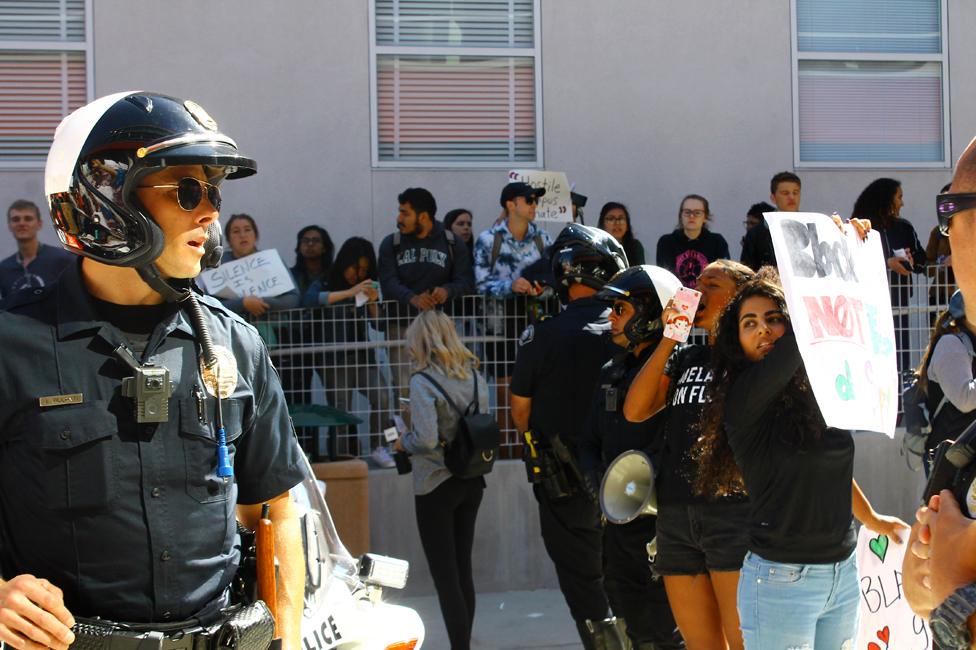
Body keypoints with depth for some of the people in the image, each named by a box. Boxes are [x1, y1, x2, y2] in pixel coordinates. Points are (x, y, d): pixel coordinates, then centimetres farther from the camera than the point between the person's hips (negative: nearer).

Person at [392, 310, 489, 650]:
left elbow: (426, 440, -22)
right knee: (463, 570, 14)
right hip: (471, 481, 7)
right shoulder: (474, 376, 4)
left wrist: (402, 443, -3)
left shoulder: (423, 382, -15)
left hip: (436, 485, -6)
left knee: (445, 576, -1)